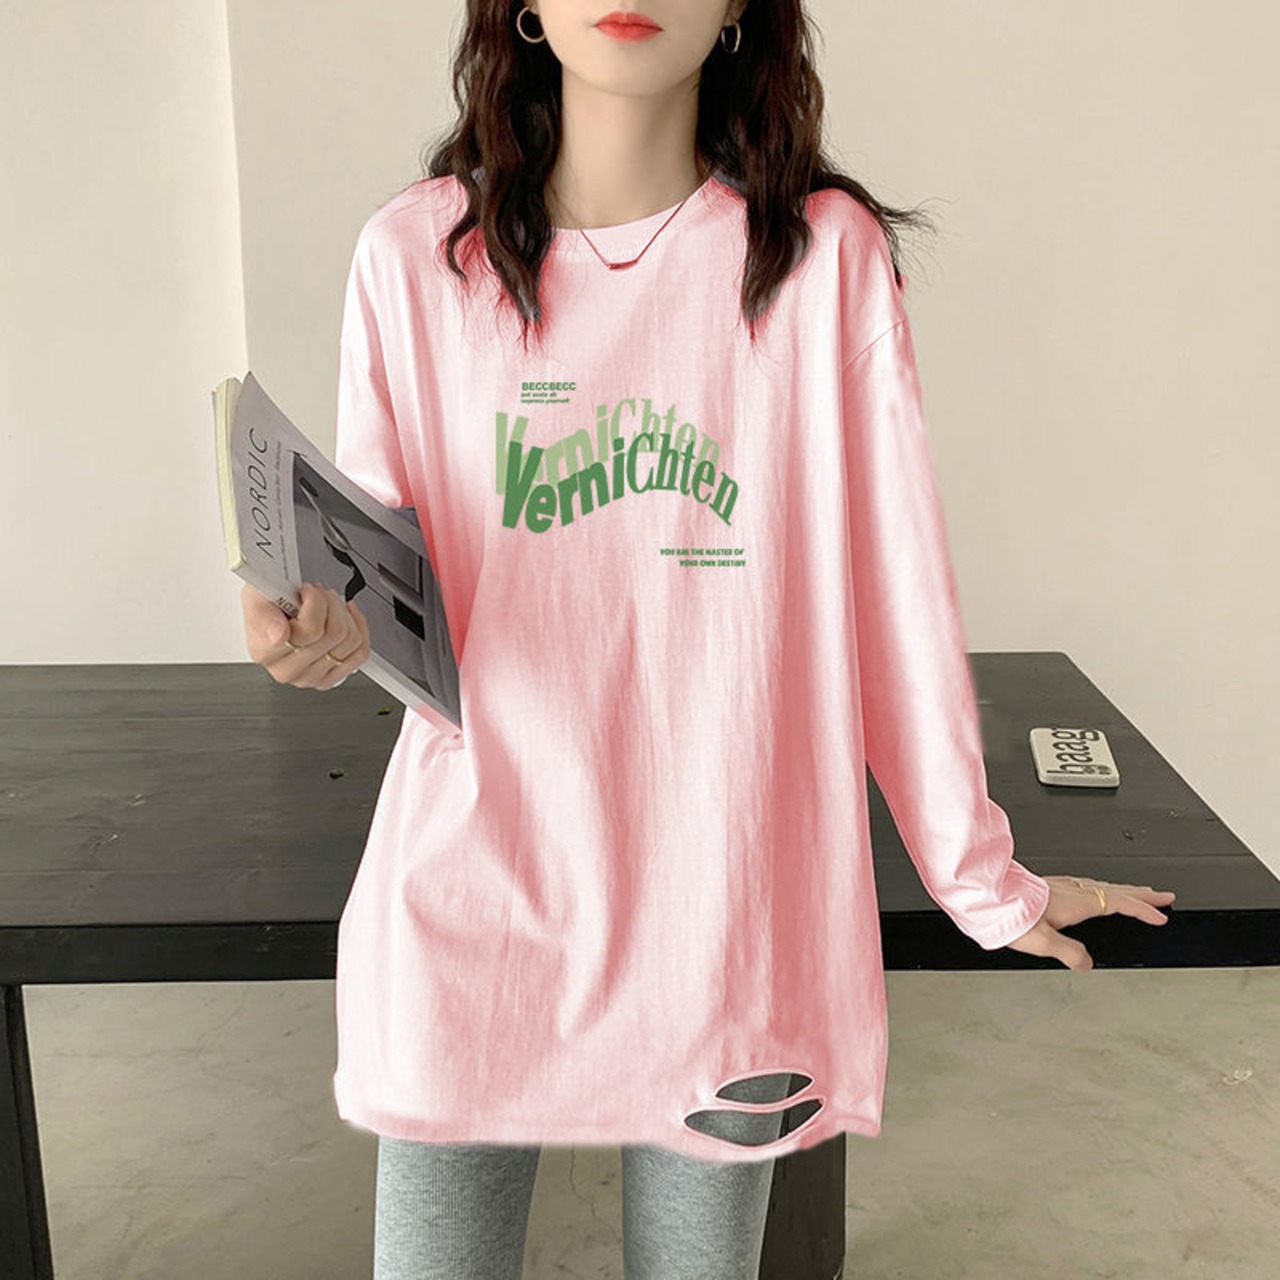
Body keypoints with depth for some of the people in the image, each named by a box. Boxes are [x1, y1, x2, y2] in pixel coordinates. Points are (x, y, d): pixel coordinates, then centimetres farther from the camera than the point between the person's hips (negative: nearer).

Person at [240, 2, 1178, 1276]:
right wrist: (327, 630, -19)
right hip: (475, 894, 1)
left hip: (726, 897, 0)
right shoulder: (415, 253, -2)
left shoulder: (826, 256, -4)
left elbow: (893, 591, 0)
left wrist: (982, 877, 6)